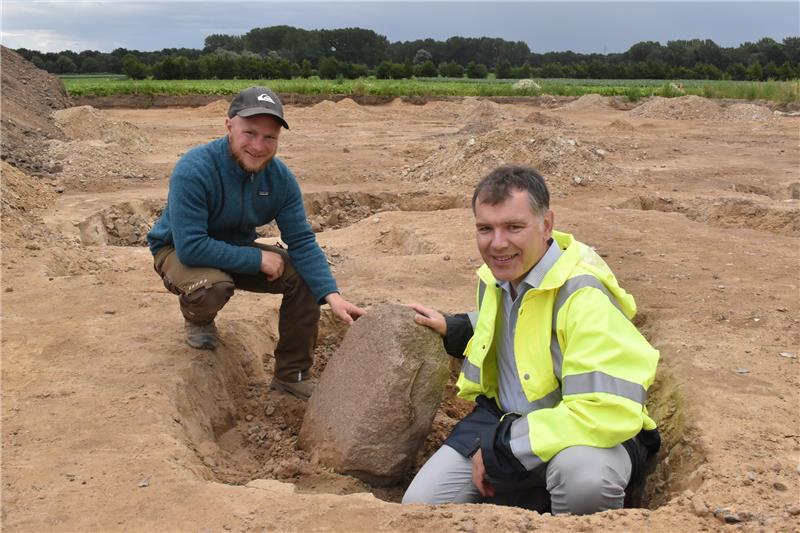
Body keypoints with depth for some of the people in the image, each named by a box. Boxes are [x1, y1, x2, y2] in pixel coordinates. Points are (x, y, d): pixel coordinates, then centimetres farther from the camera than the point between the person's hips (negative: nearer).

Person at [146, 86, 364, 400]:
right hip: (179, 251, -5)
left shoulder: (280, 177, -14)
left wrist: (332, 295, -28)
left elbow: (302, 242, -14)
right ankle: (197, 319, 2)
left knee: (306, 277, -13)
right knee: (213, 287, -38)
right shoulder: (193, 170, -31)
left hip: (238, 251, 5)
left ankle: (292, 375, 3)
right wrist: (258, 259, -31)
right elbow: (190, 247, -35)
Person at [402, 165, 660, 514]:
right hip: (505, 417, 7)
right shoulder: (498, 275, -1)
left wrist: (502, 448, -29)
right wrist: (452, 329, 15)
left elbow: (609, 411, -36)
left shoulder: (583, 295, -28)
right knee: (420, 504, -3)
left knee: (582, 472, -42)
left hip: (589, 433, -7)